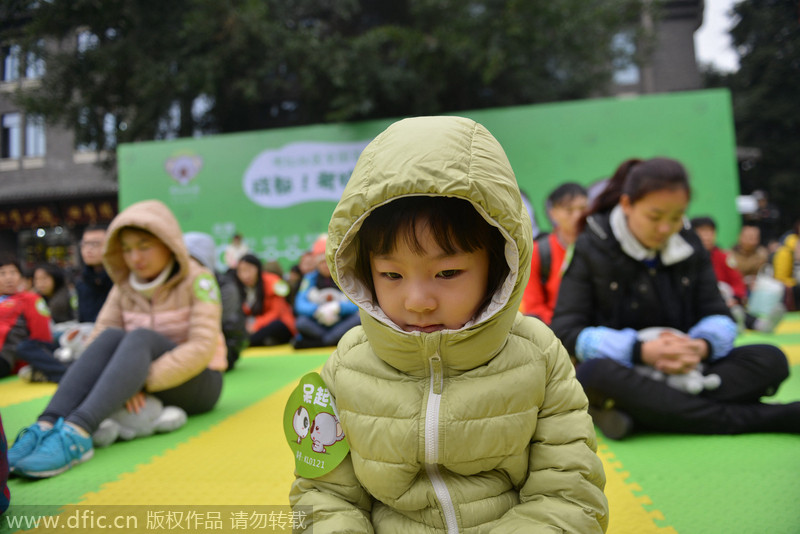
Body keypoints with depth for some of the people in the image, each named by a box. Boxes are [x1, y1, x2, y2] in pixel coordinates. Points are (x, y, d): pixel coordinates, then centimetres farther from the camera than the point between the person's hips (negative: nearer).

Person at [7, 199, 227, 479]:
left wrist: (144, 379, -29)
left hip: (197, 382, -4)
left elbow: (203, 347, -20)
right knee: (111, 336, -23)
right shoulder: (124, 287, 5)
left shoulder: (197, 280, -10)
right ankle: (46, 426, -38)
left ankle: (76, 433, -47)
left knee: (141, 337, -30)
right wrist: (126, 382, -24)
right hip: (141, 390, 4)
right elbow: (98, 338, -5)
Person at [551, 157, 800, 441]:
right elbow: (565, 331, -14)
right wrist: (641, 351, -26)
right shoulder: (591, 248, -7)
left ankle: (635, 415, -33)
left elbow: (719, 316, 5)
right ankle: (767, 417, -30)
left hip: (685, 370, 4)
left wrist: (702, 346, -19)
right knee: (597, 373, -39)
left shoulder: (689, 244, 7)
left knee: (770, 359, -16)